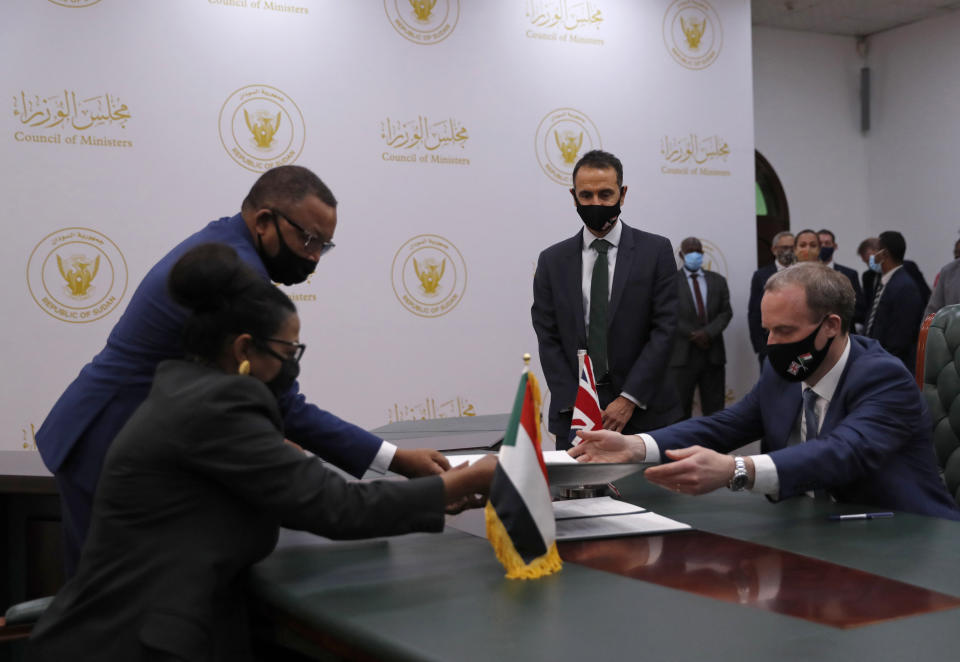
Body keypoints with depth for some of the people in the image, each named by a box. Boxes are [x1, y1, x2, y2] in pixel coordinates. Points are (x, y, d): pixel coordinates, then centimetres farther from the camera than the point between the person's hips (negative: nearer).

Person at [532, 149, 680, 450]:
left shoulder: (656, 250, 2)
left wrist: (629, 399, -11)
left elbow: (665, 329, -4)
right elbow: (548, 340, 4)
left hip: (643, 413, -1)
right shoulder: (552, 261, 7)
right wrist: (573, 404, -8)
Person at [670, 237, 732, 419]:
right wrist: (694, 336, -11)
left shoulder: (717, 281, 13)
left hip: (713, 354, 3)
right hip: (683, 354, -3)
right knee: (681, 410, -2)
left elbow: (726, 312, 7)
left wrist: (708, 332, -10)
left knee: (714, 409, 5)